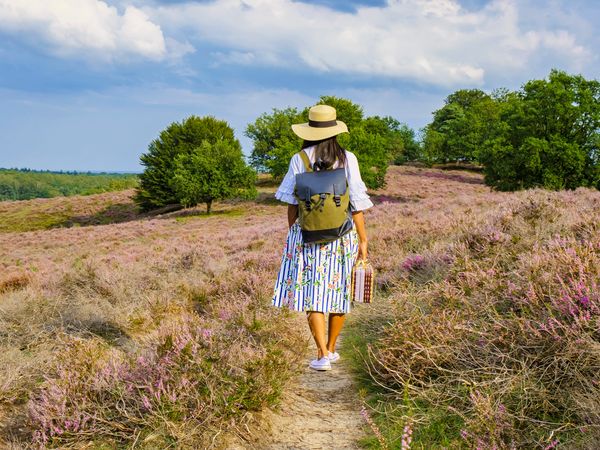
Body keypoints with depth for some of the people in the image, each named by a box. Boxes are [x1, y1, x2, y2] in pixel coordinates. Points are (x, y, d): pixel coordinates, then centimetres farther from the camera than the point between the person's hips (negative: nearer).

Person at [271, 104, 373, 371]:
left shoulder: (299, 160, -4)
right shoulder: (347, 159, -5)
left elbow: (292, 203, 0)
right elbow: (357, 204, -6)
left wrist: (292, 235, 13)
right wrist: (363, 240, 1)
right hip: (343, 235, 1)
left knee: (311, 293, 3)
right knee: (339, 291, 14)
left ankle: (322, 354, -6)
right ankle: (331, 349, 25)